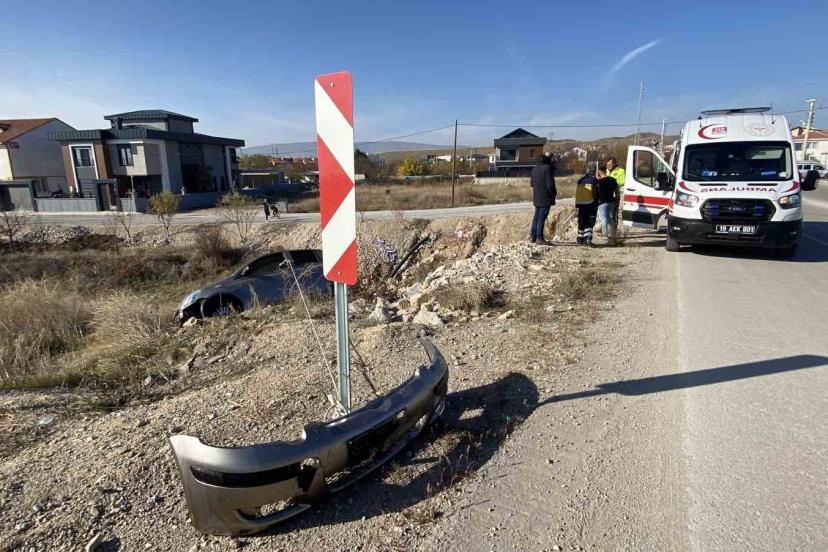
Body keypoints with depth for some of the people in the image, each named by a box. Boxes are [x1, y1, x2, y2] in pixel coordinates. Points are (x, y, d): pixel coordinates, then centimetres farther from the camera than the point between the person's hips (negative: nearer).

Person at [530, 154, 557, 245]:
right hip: (545, 198, -8)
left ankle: (533, 237, 19)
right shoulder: (547, 168, -14)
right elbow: (550, 184, -16)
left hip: (537, 198, 8)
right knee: (542, 218, -6)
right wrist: (554, 193, -2)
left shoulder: (534, 168, 11)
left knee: (536, 217, 15)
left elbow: (532, 184, 18)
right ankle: (539, 238, -5)